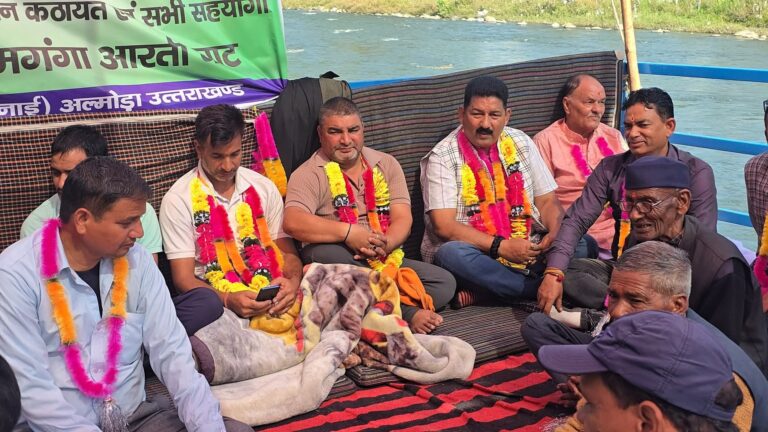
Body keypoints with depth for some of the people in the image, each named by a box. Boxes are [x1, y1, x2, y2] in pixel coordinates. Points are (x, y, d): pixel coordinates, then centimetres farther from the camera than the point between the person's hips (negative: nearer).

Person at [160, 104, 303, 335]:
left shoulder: (264, 188, 11)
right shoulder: (178, 199, -2)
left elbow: (288, 252, 11)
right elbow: (183, 277, -6)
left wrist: (292, 281, -14)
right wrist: (229, 299, -26)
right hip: (217, 296, -4)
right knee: (204, 303, -41)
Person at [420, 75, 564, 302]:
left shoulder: (521, 143, 12)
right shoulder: (442, 156, -3)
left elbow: (548, 201, 13)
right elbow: (444, 226, -13)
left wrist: (554, 235, -10)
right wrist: (501, 246, -20)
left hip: (527, 249, 4)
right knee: (452, 254, -37)